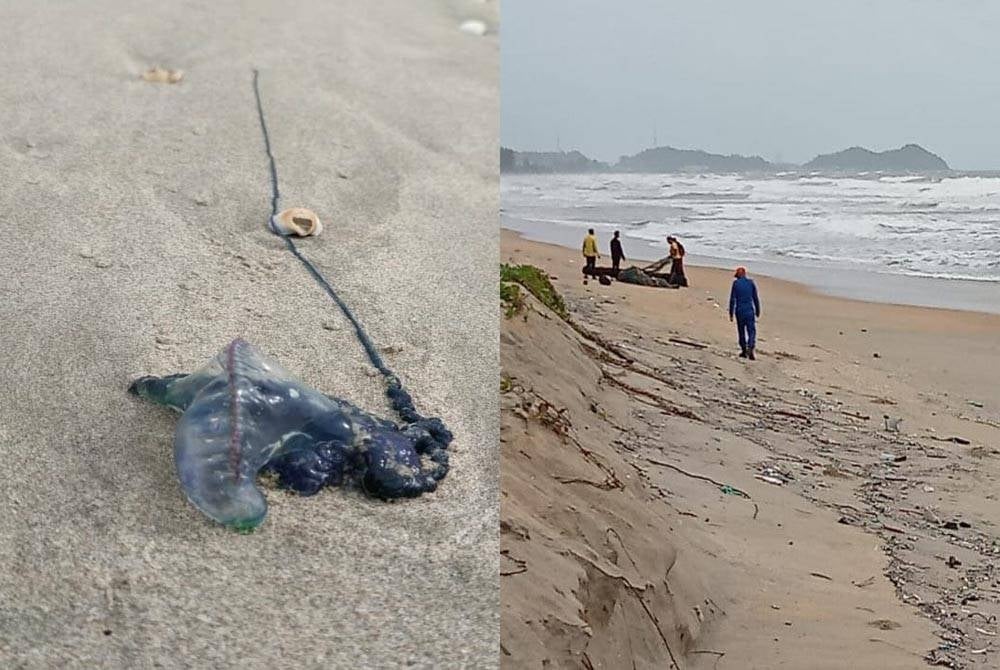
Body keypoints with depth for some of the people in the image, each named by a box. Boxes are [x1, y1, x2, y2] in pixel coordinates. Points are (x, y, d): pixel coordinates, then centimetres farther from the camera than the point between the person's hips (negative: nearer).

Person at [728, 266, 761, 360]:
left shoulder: (736, 283, -3)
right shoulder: (751, 282, 1)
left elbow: (732, 299, -5)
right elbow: (756, 298, 5)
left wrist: (731, 314, -1)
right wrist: (758, 312, 13)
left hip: (739, 311, 0)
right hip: (750, 311, 0)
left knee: (741, 332, 13)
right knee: (752, 331, -1)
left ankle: (744, 351, 21)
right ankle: (750, 349, -21)